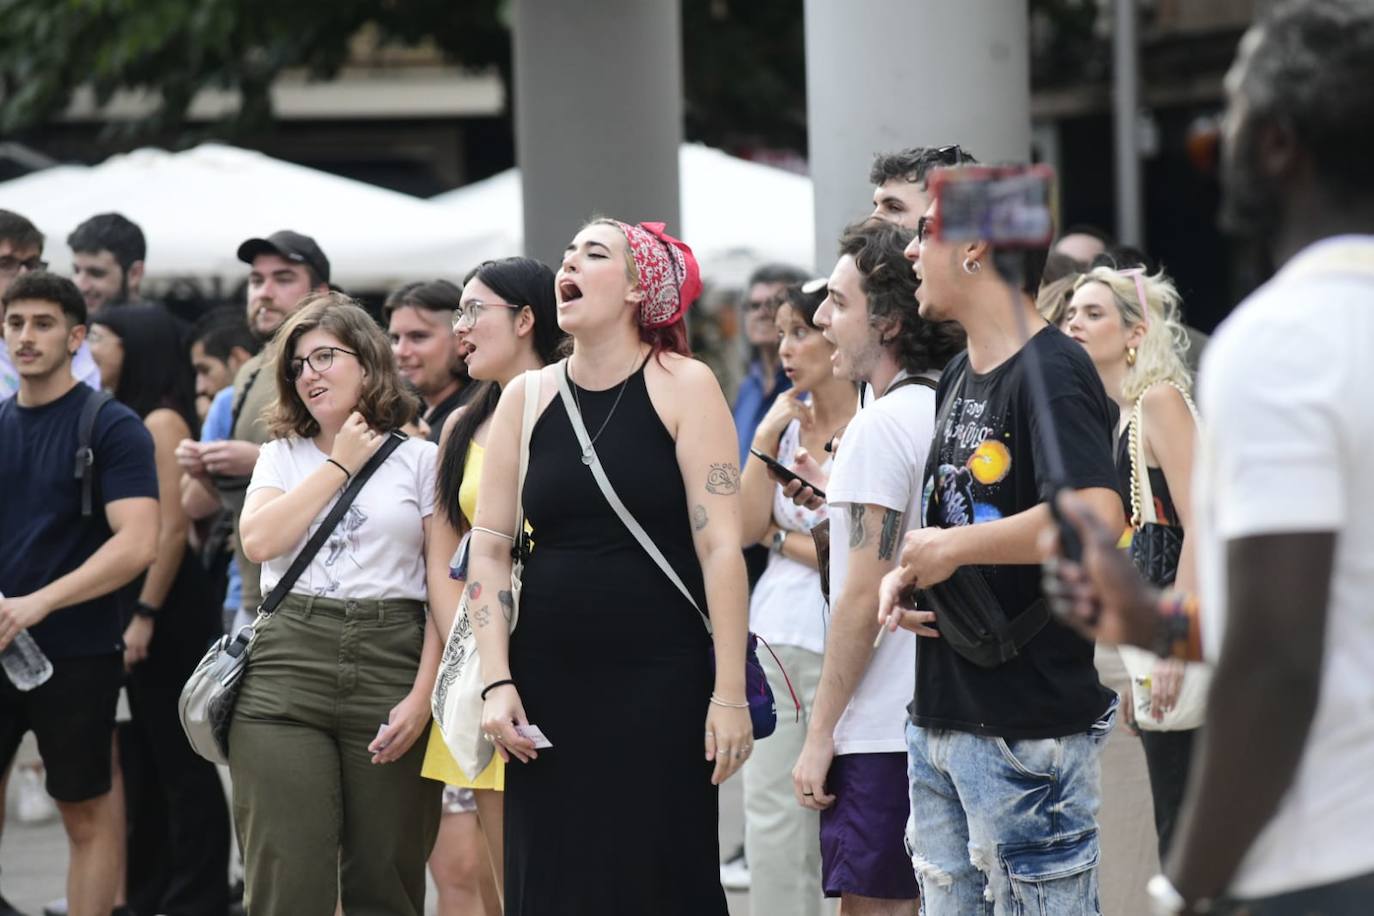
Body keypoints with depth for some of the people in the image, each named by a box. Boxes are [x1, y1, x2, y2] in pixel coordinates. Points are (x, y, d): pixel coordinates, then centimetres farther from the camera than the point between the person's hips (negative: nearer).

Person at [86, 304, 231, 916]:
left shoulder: (161, 421, -13)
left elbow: (173, 528, -19)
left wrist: (145, 615, -20)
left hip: (168, 610, -9)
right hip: (124, 604, 9)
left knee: (180, 757, -3)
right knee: (138, 757, 15)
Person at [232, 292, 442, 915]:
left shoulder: (420, 460, 8)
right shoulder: (283, 455, 17)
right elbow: (259, 540, -3)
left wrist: (422, 696, -8)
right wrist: (340, 463, 2)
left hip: (391, 664, -1)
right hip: (287, 672, 1)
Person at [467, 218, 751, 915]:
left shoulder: (683, 388, -2)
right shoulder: (526, 399, 8)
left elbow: (721, 547, -7)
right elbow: (488, 548, 9)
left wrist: (729, 694, -13)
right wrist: (497, 682, -2)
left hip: (661, 677, -3)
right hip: (548, 681, 3)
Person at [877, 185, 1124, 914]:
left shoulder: (1051, 374, -14)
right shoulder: (959, 377, 15)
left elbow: (1097, 518, -30)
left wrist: (953, 548, -20)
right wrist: (904, 575, 4)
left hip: (1029, 731, -9)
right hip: (940, 718, 9)